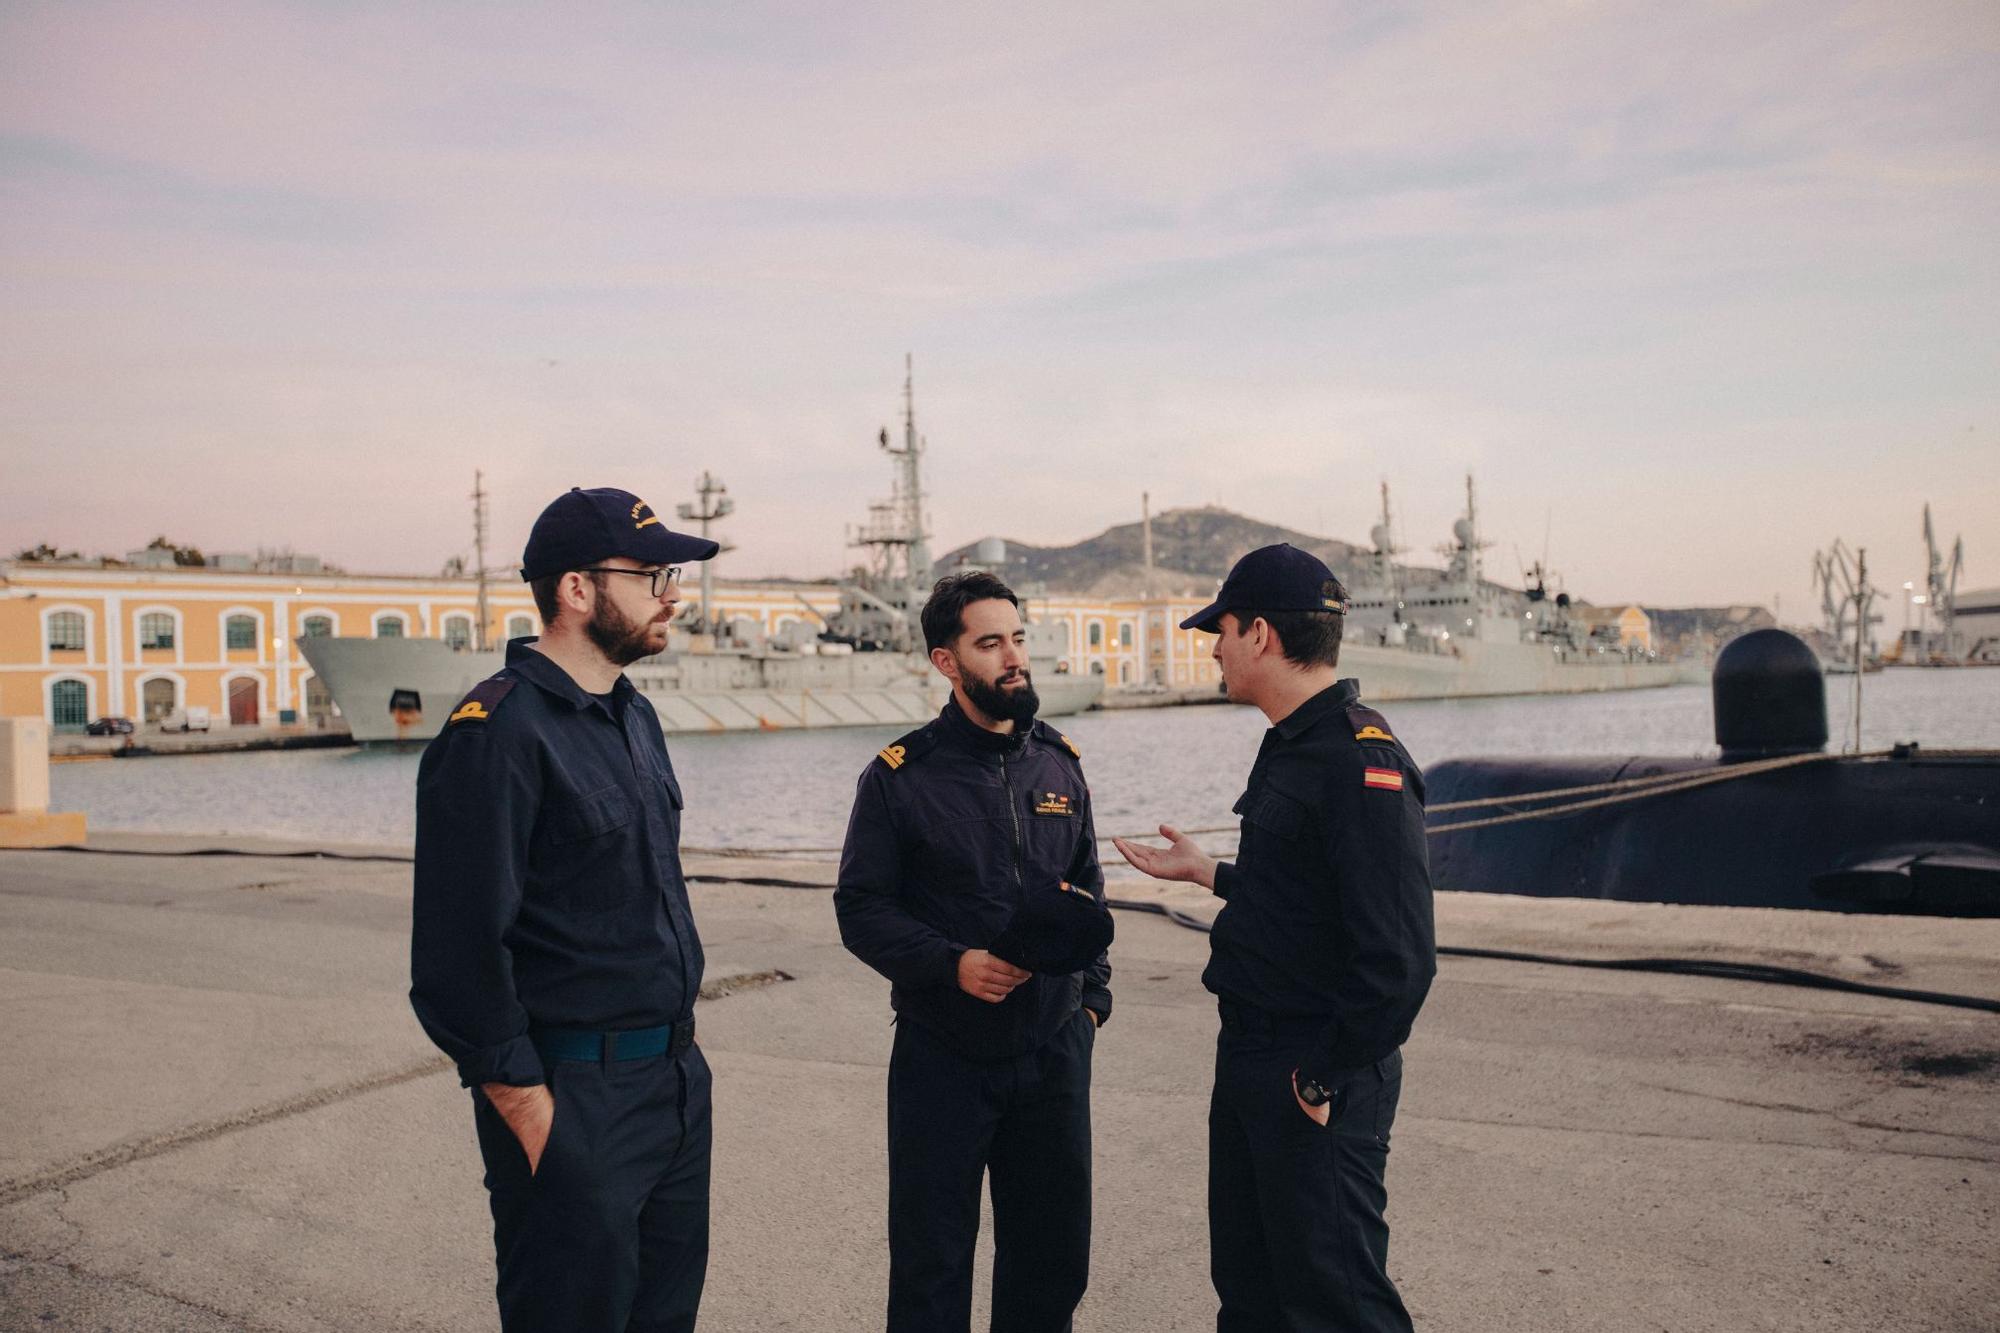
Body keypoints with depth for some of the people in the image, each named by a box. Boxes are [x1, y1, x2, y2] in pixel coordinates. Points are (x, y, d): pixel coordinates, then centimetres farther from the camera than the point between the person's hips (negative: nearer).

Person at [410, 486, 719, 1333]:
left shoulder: (633, 717, 11)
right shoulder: (498, 731, -17)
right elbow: (462, 951, -20)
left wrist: (681, 1051, 16)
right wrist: (531, 1116, -17)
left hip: (678, 1079, 8)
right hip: (574, 1102, -8)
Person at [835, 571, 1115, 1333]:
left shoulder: (1059, 762, 6)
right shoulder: (900, 776, -8)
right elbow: (862, 909, -8)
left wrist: (1093, 994, 6)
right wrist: (952, 964, -21)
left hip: (1054, 1050, 4)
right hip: (942, 1059, -4)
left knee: (1053, 1253, 14)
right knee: (931, 1266, 8)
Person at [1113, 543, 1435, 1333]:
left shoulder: (1362, 763, -22)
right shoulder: (1292, 747, 10)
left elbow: (1398, 957, -27)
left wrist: (1325, 1082, -20)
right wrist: (1203, 872, 27)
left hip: (1317, 1088, -10)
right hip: (1249, 1060, 10)